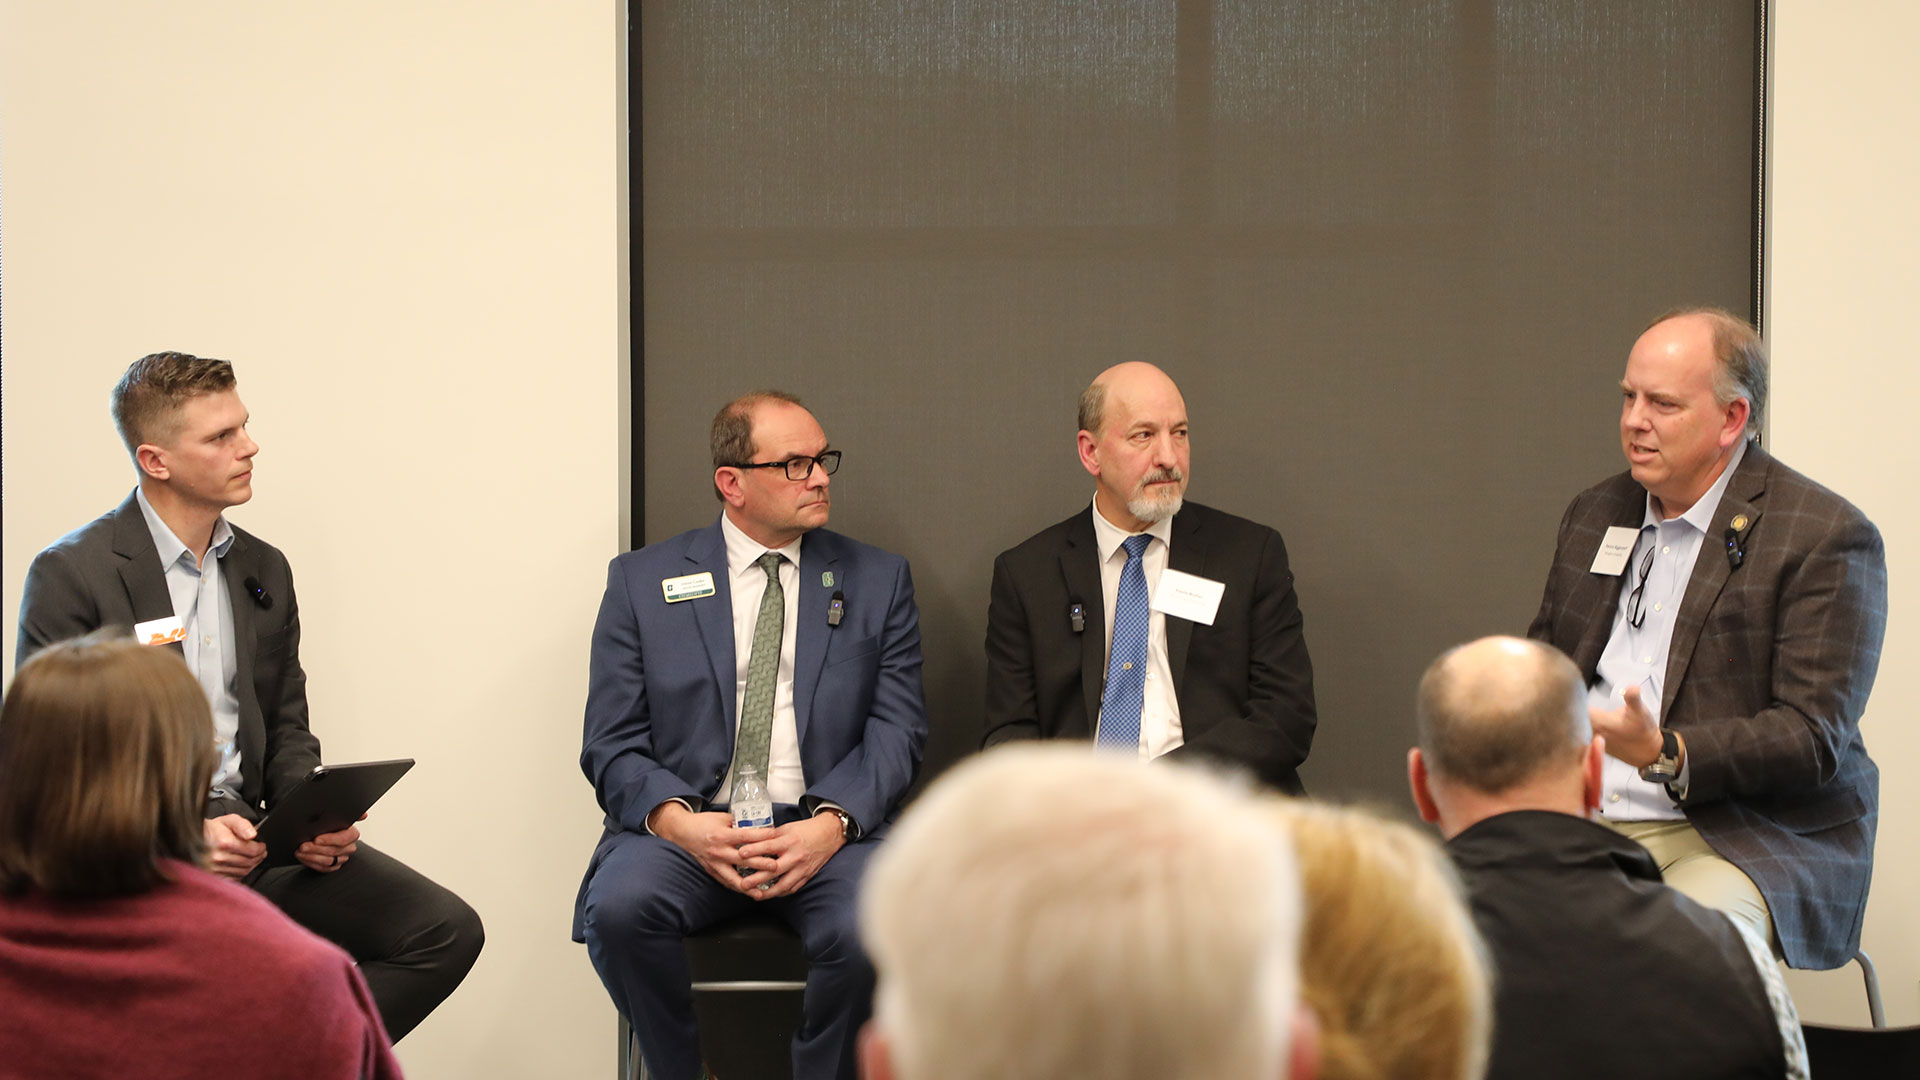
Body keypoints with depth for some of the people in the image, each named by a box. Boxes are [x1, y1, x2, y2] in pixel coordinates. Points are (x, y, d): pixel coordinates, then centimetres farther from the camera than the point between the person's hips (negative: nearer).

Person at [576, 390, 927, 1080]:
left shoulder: (877, 580, 12)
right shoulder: (644, 582, 10)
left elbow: (897, 730, 5)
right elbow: (612, 745, 5)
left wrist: (831, 823, -15)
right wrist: (678, 821, -16)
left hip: (827, 831, 0)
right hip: (686, 824, 0)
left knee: (866, 931, -31)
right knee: (619, 908, -31)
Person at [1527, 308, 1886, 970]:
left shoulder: (1830, 537, -6)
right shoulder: (1595, 513, 16)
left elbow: (1816, 740, -13)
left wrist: (1665, 754, -27)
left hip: (1750, 833, -6)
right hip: (1579, 817, 6)